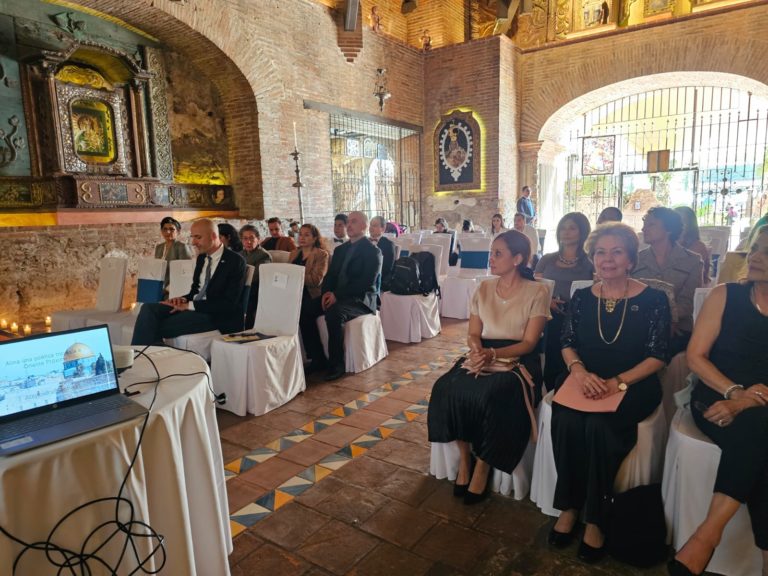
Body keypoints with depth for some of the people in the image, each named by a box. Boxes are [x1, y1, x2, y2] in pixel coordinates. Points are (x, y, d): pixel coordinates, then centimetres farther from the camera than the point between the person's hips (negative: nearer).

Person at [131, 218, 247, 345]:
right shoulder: (202, 257, 15)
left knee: (160, 327, -24)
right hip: (192, 306, 8)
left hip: (216, 315, -7)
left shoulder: (235, 261, -10)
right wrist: (184, 300, -2)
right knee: (149, 308, -14)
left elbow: (229, 303, -18)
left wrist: (190, 305, -19)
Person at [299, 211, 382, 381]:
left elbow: (366, 282, -15)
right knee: (305, 312, -16)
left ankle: (336, 364, -20)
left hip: (360, 299, -7)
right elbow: (330, 275, 16)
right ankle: (318, 359, -6)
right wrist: (326, 293, -7)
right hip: (335, 296, 7)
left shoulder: (373, 252, -4)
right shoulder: (340, 249, 19)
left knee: (334, 314, -35)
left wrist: (337, 295, -20)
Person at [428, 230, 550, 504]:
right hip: (484, 356, 4)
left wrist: (493, 354, -23)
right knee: (448, 388, -24)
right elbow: (473, 333, 8)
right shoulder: (483, 289, 10)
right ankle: (464, 457, -7)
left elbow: (529, 342, -8)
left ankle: (482, 465, -12)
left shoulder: (537, 292, -3)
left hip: (517, 359, -4)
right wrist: (477, 352, -16)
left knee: (493, 396, -34)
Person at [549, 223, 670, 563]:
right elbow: (568, 344, 8)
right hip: (586, 382, 3)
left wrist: (618, 382, -19)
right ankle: (570, 506, -6)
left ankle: (594, 518, -10)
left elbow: (657, 356, -5)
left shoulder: (653, 300, -2)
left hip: (633, 386, -2)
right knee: (566, 421, -27)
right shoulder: (582, 298, 8)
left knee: (599, 425, -30)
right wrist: (578, 370, -15)